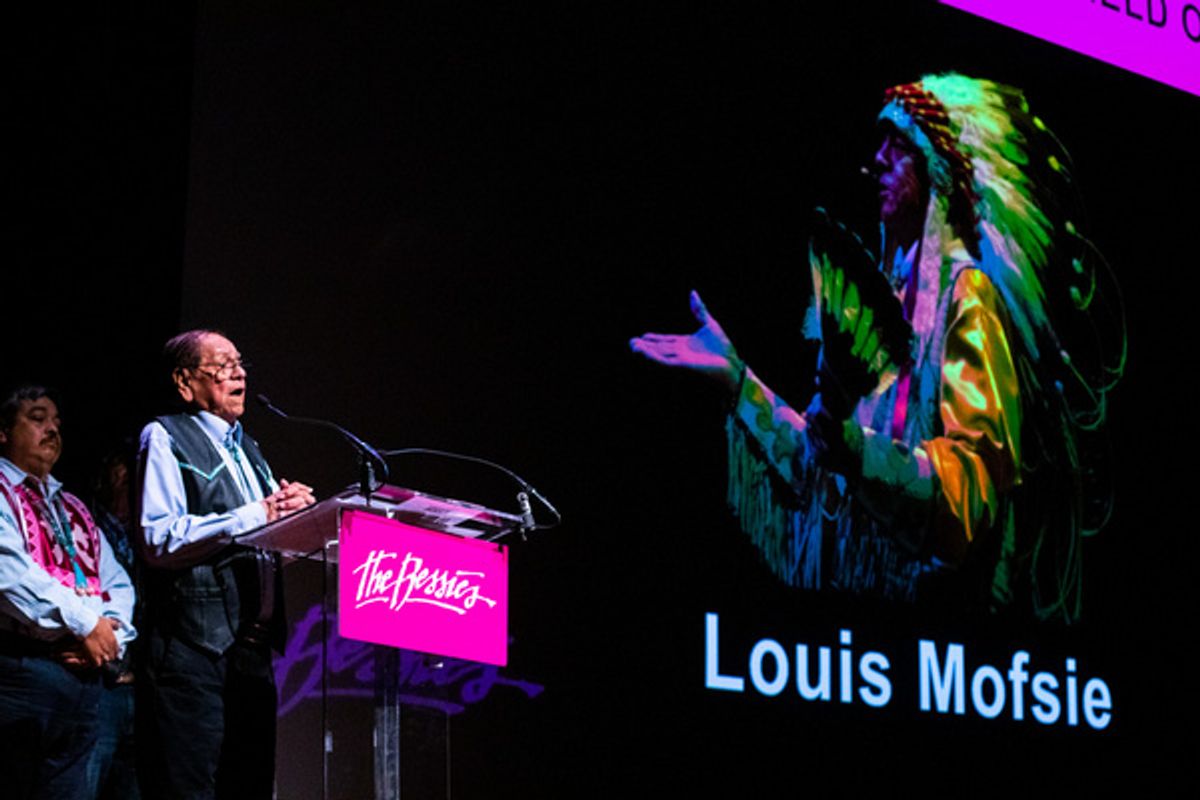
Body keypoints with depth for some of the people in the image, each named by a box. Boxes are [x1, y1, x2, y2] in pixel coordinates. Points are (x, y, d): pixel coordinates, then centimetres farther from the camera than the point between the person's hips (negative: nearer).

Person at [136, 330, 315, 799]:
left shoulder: (247, 449, 24)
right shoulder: (164, 438, 0)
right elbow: (158, 539, -14)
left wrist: (292, 509, 1)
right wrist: (256, 516, -15)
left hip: (258, 647, 8)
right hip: (197, 646, -8)